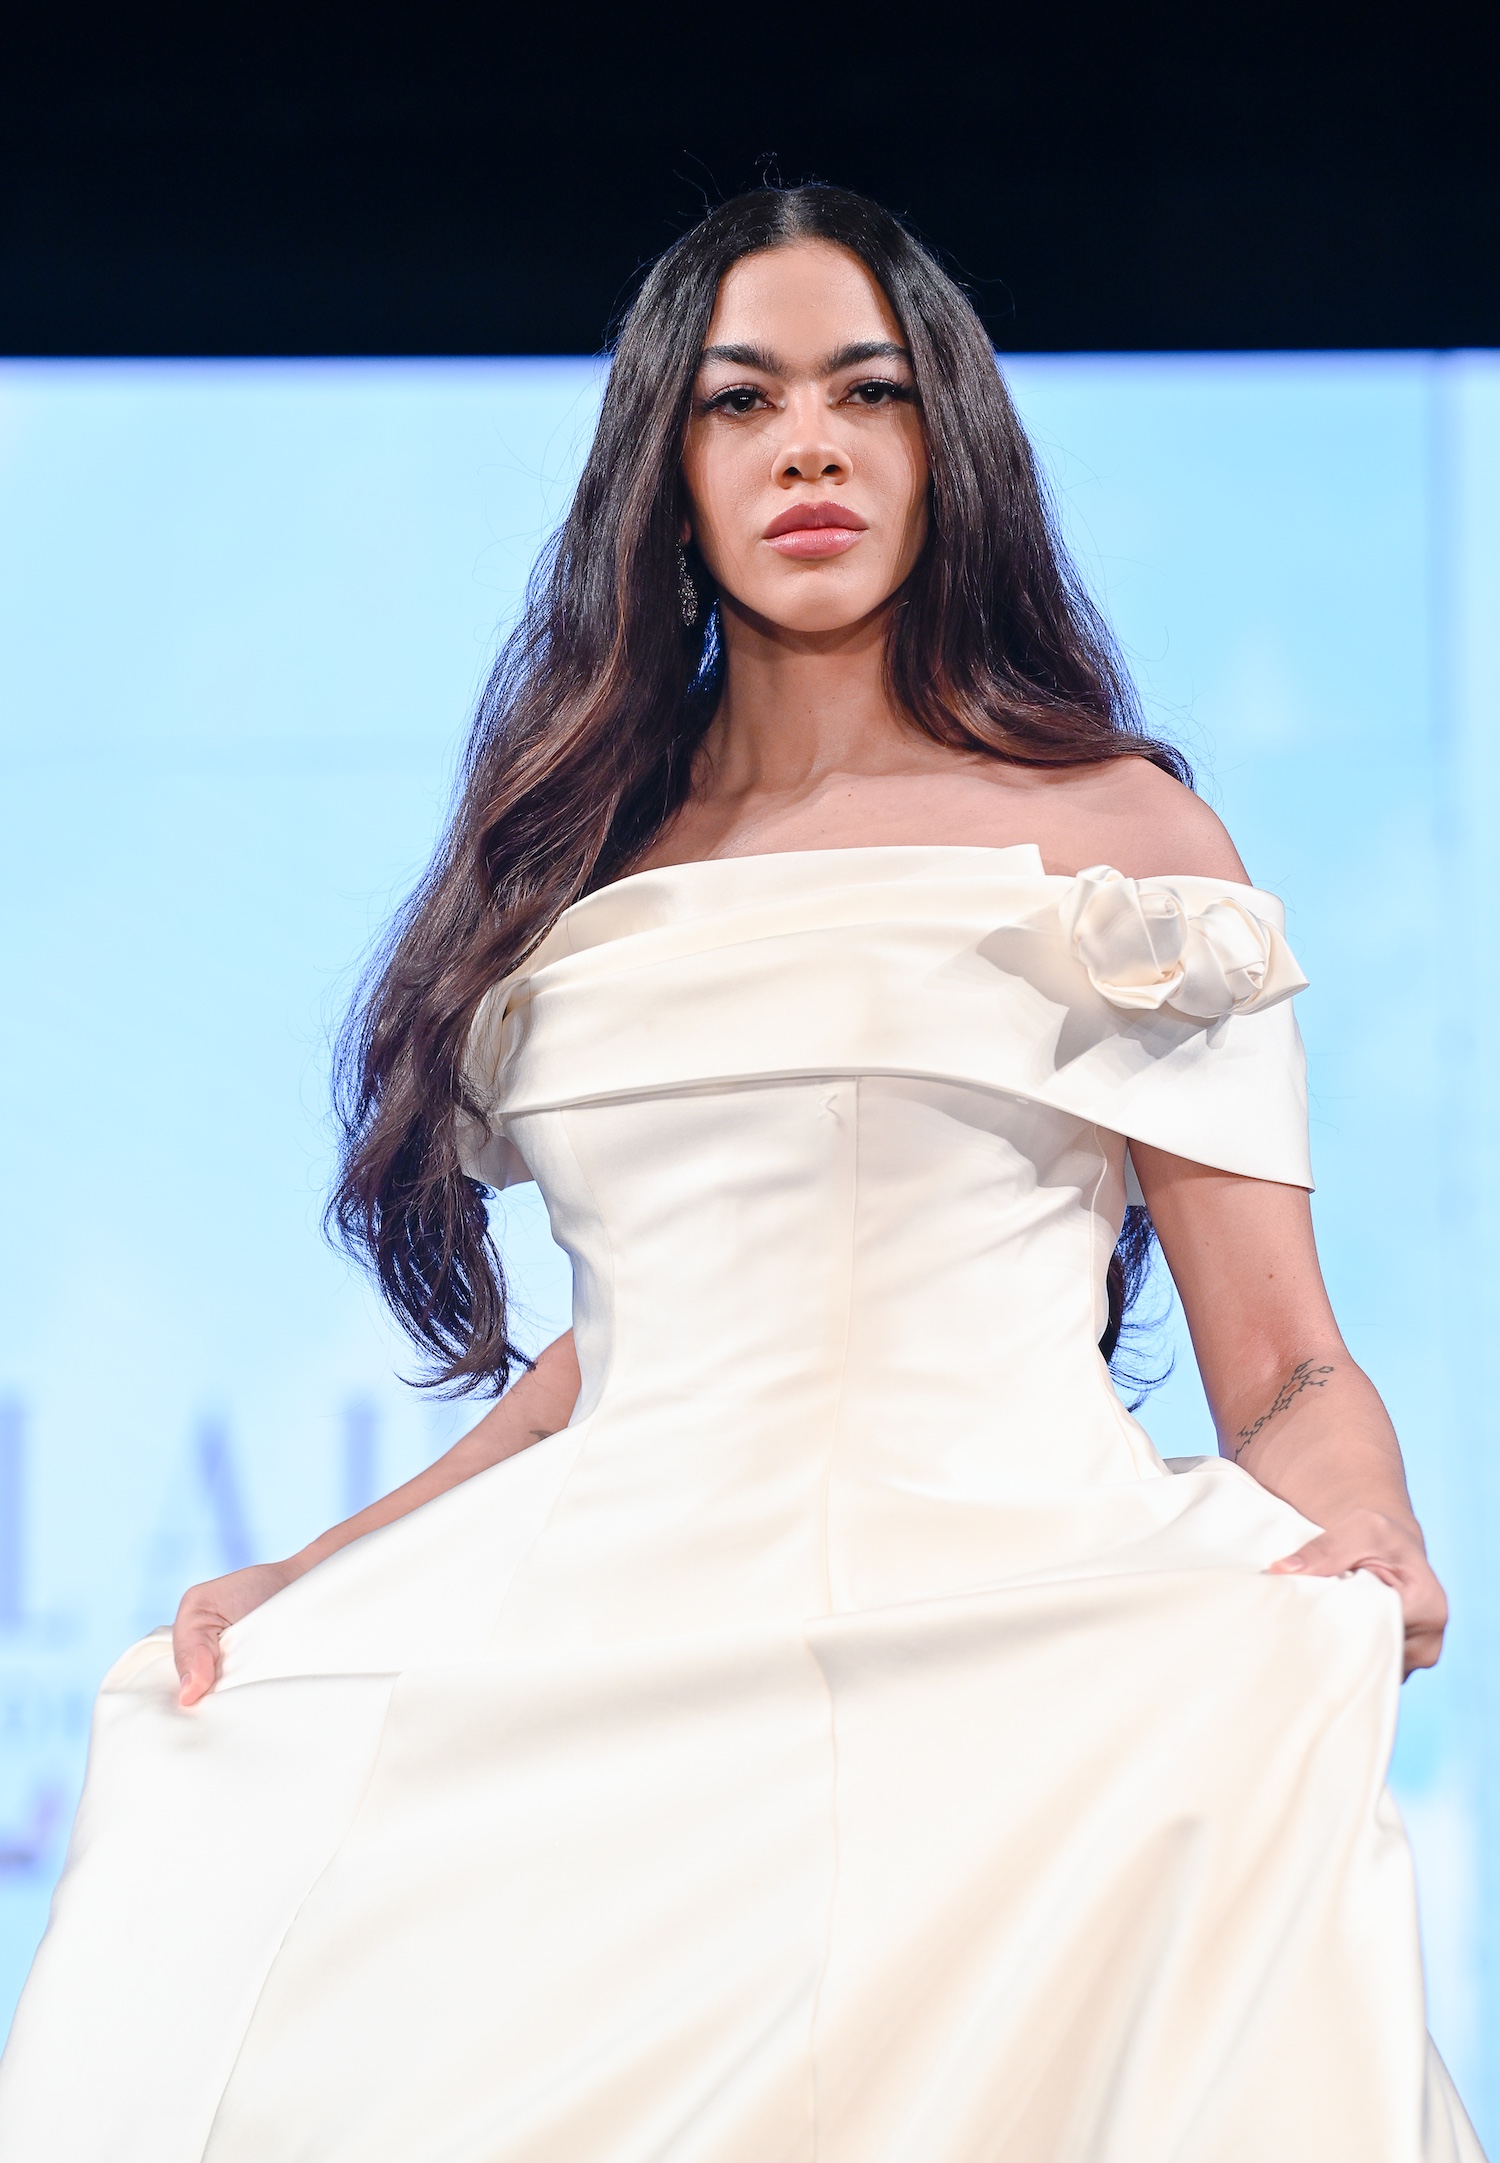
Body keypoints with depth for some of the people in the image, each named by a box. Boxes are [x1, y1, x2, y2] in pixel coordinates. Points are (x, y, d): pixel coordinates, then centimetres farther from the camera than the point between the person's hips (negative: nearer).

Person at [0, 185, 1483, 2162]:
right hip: (613, 1647, 3)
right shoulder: (586, 861, 21)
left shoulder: (1112, 830, 10)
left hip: (1006, 1626, -3)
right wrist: (313, 1575, 14)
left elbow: (1287, 1368, 6)